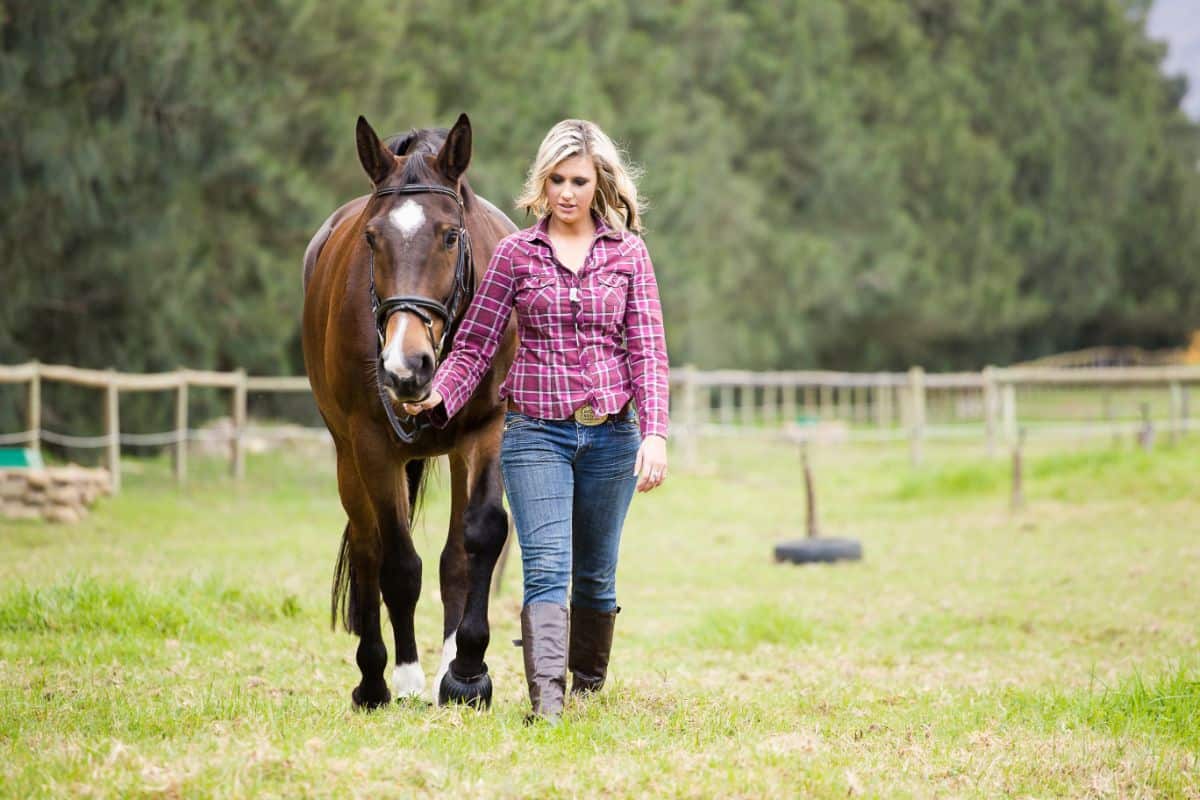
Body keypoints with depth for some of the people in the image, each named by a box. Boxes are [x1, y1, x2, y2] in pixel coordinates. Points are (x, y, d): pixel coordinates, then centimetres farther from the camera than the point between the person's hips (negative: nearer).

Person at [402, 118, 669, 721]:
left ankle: (588, 685, 29)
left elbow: (647, 351, 1)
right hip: (536, 433, -1)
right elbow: (475, 342, 3)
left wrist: (655, 432, -10)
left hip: (611, 434, 2)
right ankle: (546, 701, -25)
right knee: (546, 570, -15)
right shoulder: (516, 254, 4)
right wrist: (440, 395, -15)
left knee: (595, 575, 12)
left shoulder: (628, 254, 5)